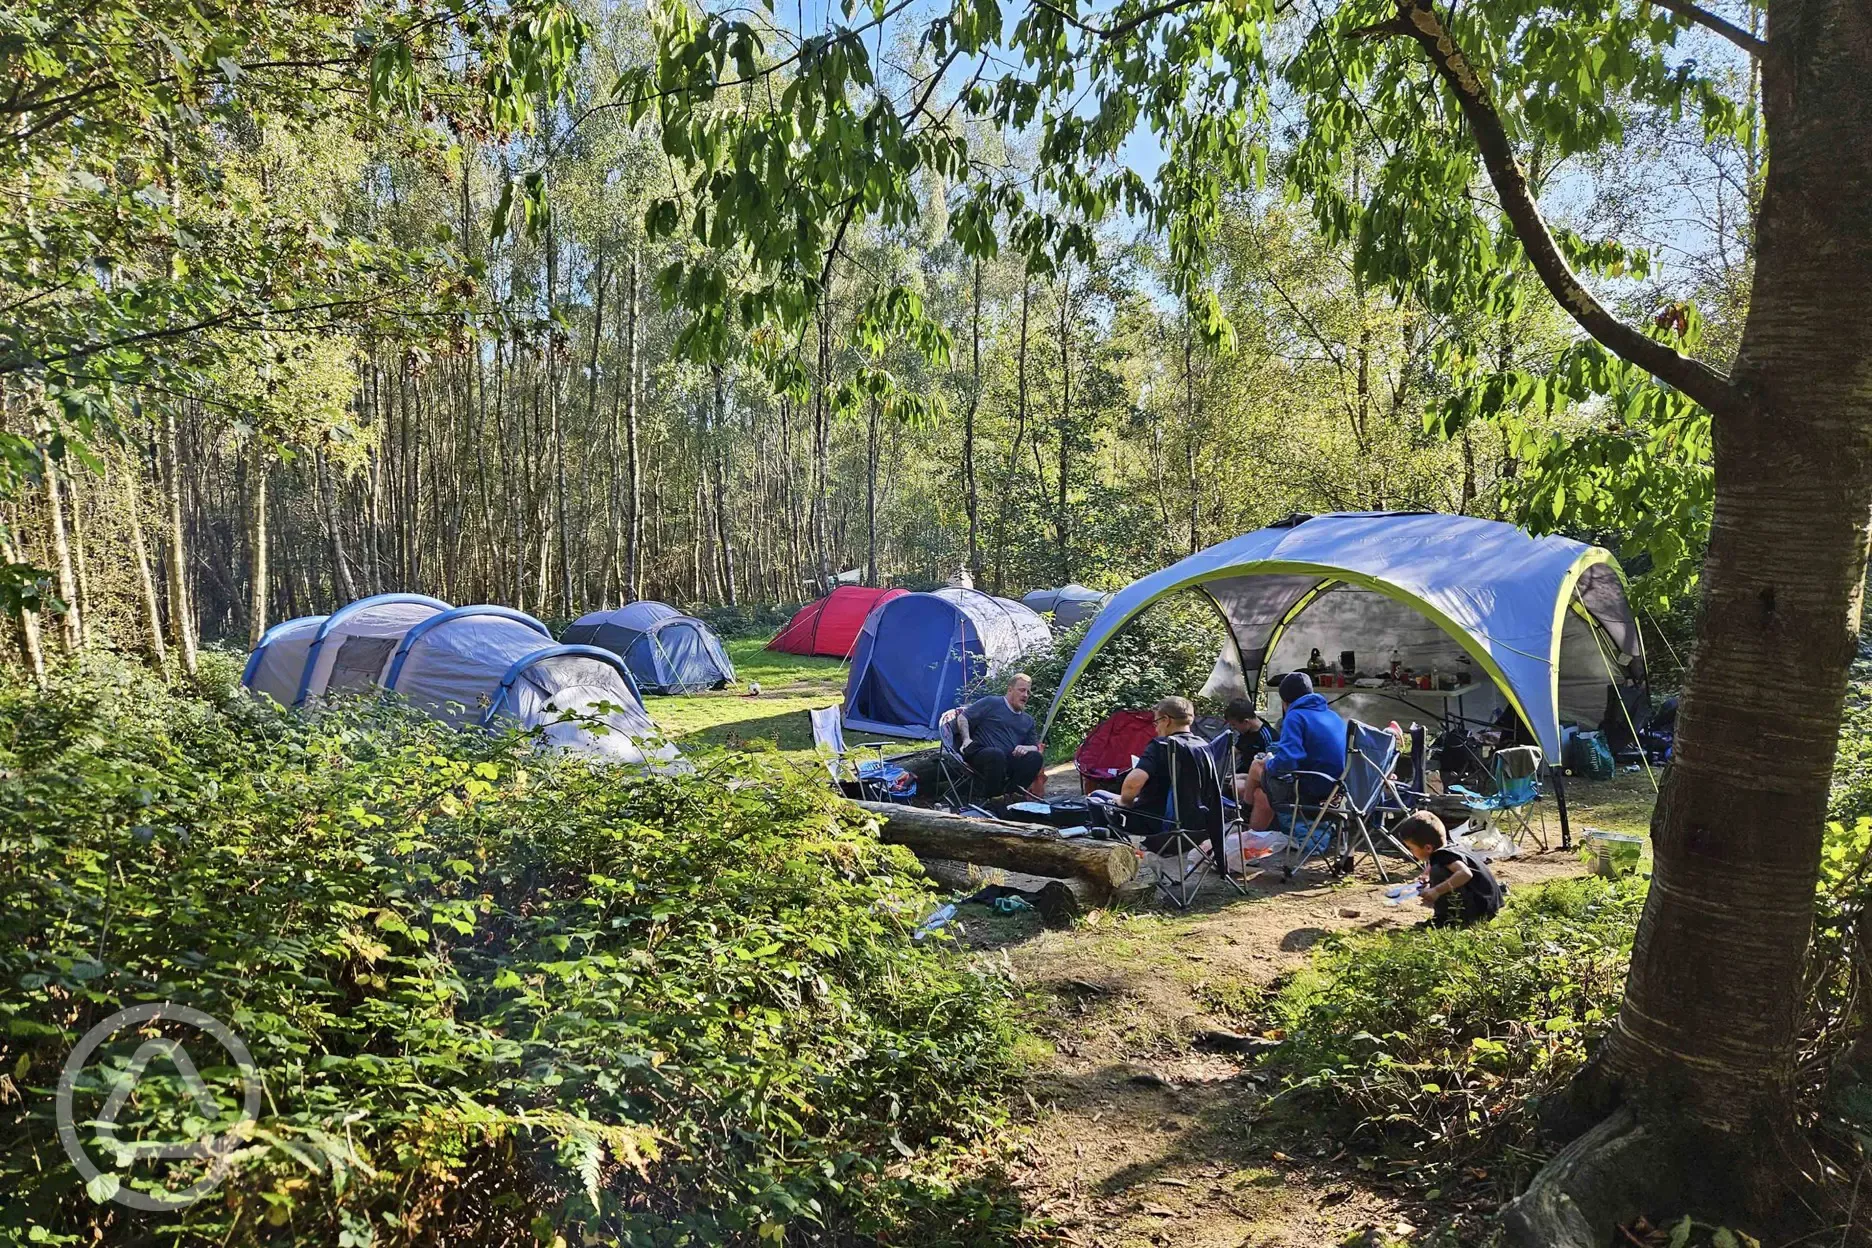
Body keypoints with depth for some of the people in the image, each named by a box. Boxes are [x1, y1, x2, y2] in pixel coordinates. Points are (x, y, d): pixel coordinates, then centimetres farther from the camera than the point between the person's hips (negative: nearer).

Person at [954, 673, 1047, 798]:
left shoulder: (1028, 720, 25)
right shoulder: (991, 703, 8)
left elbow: (1035, 747, 23)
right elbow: (962, 718, 6)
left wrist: (1026, 748, -1)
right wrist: (966, 739, -11)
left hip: (1009, 762, 5)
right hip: (981, 755, -5)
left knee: (1036, 757, -21)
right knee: (996, 754, -40)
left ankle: (1008, 793, -21)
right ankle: (990, 798, -24)